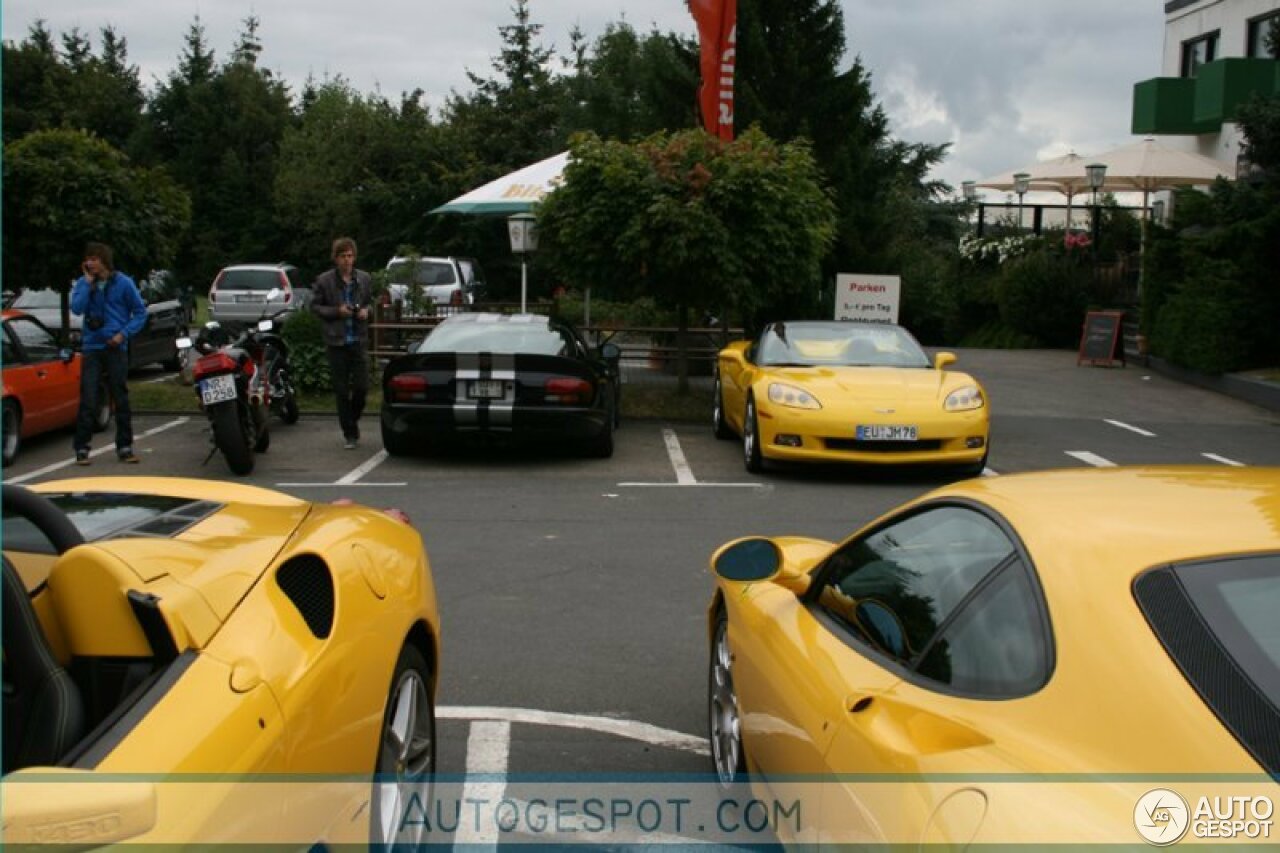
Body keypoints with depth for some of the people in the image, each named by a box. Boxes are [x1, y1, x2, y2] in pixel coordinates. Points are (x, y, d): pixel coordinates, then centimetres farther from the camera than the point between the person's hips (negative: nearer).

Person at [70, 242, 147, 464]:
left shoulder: (123, 283, -1)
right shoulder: (82, 283, 5)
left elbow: (140, 312, 2)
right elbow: (77, 308, -10)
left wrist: (124, 333, -9)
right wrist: (88, 282, -11)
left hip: (116, 347, -1)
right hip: (91, 348, 1)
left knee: (121, 400, 5)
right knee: (87, 401, -5)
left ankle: (124, 447, 13)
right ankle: (81, 448, 0)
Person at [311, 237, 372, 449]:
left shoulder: (364, 278, 4)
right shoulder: (324, 280, -3)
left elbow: (372, 302, 17)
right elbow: (315, 306, 1)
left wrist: (366, 311, -4)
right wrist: (337, 311, -13)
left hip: (358, 339, 2)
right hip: (336, 341, -2)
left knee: (362, 387, -1)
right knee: (342, 391, 3)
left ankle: (352, 421, 27)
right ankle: (349, 433, 12)